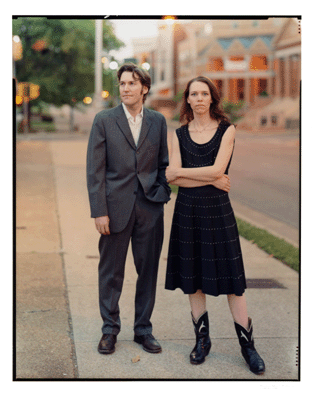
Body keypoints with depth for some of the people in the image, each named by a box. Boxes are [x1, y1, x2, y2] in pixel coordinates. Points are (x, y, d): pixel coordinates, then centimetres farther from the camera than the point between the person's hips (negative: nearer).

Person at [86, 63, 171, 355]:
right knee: (111, 272, 7)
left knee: (148, 271, 8)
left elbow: (163, 164, 14)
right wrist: (99, 211, -10)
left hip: (150, 208, 2)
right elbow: (95, 170, -4)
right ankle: (110, 330, 22)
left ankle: (143, 329, 22)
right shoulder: (104, 120, -1)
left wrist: (163, 196, 0)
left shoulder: (158, 121, 7)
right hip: (116, 207, -2)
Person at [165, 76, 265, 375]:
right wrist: (210, 179, -12)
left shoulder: (226, 130, 2)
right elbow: (172, 178, -4)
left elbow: (217, 170, -11)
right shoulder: (180, 134, 7)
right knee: (192, 277, 7)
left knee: (231, 277, -2)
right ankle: (202, 340, 20)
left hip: (217, 210, -2)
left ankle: (247, 344, 6)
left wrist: (180, 172, -6)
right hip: (187, 210, 3)